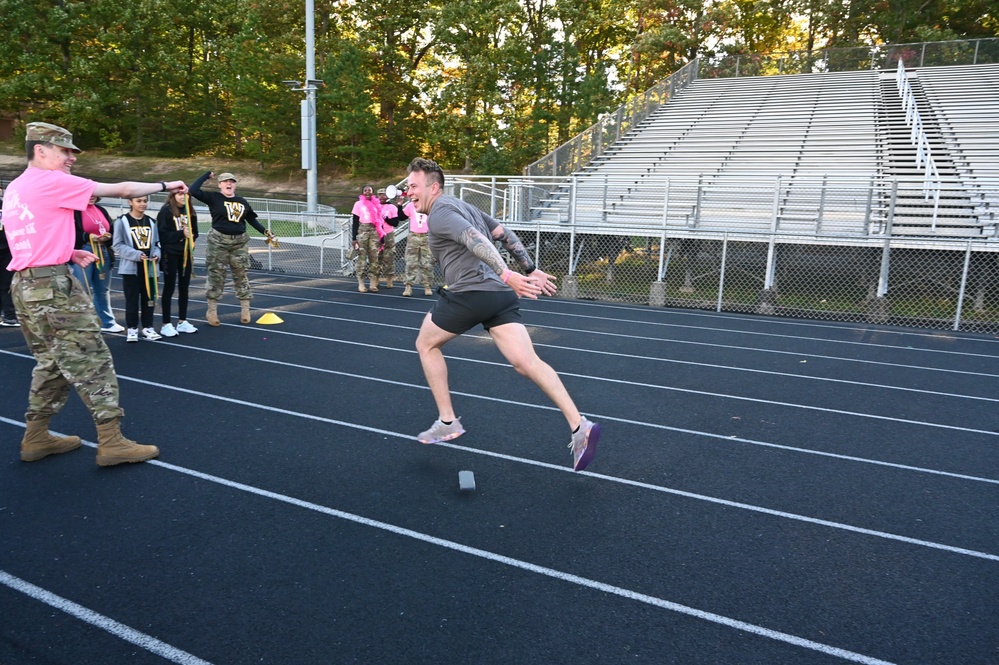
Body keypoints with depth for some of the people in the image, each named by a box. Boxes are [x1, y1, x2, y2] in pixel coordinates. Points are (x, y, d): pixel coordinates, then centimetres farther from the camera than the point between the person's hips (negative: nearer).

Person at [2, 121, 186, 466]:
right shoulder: (53, 181, -9)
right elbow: (121, 189, -5)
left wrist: (69, 253, 14)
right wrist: (165, 185, 6)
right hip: (53, 286, -9)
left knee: (51, 363, 18)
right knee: (92, 362, -5)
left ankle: (36, 438, 24)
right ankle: (111, 442, -3)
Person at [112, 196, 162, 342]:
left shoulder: (151, 222, 9)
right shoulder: (122, 221, -5)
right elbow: (118, 245, -7)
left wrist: (156, 254, -7)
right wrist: (136, 254, -19)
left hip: (150, 266, 4)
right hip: (131, 266, -4)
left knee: (149, 298, 8)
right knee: (132, 299, 2)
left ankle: (148, 327, 19)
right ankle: (132, 328, 13)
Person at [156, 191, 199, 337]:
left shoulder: (190, 211, 6)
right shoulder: (166, 211, -9)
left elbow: (194, 232, 13)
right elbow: (162, 234, -15)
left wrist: (191, 237, -8)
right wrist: (181, 234, -21)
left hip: (186, 253, 5)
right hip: (170, 254, -5)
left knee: (184, 287, 11)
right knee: (169, 288, 1)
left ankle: (182, 322, 21)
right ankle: (166, 324, 8)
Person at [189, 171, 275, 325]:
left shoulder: (242, 202, 10)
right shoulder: (213, 198, -2)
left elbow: (251, 219, 18)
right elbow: (193, 190, -14)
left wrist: (265, 232, 12)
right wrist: (207, 175, -5)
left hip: (240, 242, 3)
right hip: (218, 241, -3)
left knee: (241, 275, 7)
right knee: (216, 276, 1)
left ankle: (245, 310, 14)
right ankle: (212, 311, 12)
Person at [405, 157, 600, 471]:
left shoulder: (440, 212, -3)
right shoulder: (463, 206, 25)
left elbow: (475, 239, -20)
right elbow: (506, 235, 25)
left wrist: (507, 275, -32)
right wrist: (531, 271, 24)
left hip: (468, 293, -8)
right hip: (500, 293, 8)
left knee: (426, 343, 17)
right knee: (527, 362, -1)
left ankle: (447, 422, 20)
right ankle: (579, 426, -12)